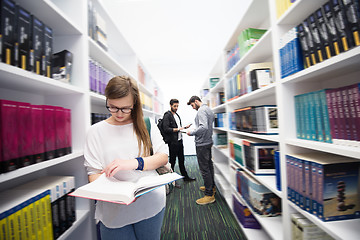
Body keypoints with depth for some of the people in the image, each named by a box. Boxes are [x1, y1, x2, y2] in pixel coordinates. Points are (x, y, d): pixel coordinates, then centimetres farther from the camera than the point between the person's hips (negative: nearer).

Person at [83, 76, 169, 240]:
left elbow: (163, 157, -6)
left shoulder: (146, 125, -1)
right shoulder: (96, 131, -2)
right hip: (113, 211, 0)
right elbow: (94, 172, -5)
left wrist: (134, 163, -22)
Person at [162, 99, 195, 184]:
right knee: (172, 161, 3)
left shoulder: (177, 115, 17)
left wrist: (185, 127, 7)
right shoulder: (167, 115, -11)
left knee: (181, 160, 18)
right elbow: (166, 129, -19)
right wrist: (177, 129, -28)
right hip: (172, 142, -8)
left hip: (179, 140, 8)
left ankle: (185, 176, 33)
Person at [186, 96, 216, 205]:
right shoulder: (209, 109, 15)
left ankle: (209, 195, 8)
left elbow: (204, 127, -29)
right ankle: (211, 186, 36)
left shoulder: (201, 110, -16)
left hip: (202, 144, -11)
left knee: (204, 168, -2)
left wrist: (192, 133, -17)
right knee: (209, 165, 20)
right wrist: (195, 130, 15)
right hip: (208, 141, 11)